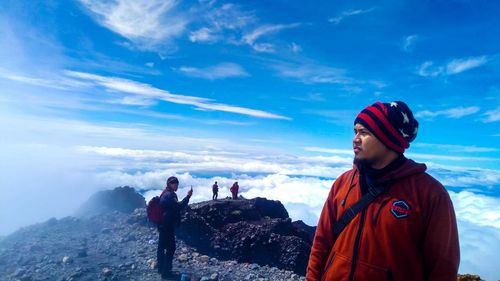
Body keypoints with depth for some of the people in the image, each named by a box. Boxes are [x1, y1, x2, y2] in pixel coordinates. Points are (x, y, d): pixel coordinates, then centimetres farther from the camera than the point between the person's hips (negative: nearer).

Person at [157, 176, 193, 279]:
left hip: (164, 225, 11)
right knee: (171, 248, -3)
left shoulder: (166, 194, 13)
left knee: (162, 246, 17)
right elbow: (179, 206, -31)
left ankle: (161, 268, 30)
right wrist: (188, 196, -26)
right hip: (167, 225, -11)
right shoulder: (169, 195, -21)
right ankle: (166, 272, 4)